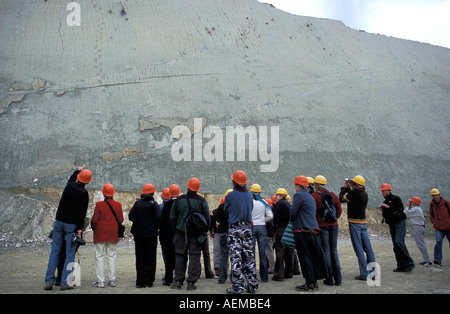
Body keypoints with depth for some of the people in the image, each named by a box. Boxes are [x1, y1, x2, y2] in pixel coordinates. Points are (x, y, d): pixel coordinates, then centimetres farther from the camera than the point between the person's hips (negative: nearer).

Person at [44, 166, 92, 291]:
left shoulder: (69, 185, 5)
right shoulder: (84, 193, -11)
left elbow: (71, 178, 31)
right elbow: (82, 212, -13)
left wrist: (77, 170, 48)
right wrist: (80, 228, -8)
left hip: (59, 221, 5)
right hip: (71, 225, -5)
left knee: (54, 251, 10)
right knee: (70, 254, 2)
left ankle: (49, 281, 10)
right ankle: (65, 282, 1)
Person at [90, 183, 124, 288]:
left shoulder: (99, 204, -10)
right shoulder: (118, 205, -1)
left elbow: (94, 220, -8)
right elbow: (121, 220, 2)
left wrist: (93, 227, 11)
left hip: (100, 233, -3)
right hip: (113, 234, 3)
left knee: (99, 257, 4)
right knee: (111, 256, 10)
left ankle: (100, 281, 4)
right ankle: (112, 280, 12)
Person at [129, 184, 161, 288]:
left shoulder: (137, 203, 1)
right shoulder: (154, 204, -9)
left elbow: (130, 216, 1)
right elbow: (158, 218, -14)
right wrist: (156, 227, 5)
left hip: (138, 234, 3)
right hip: (151, 234, -3)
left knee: (139, 258, 9)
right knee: (150, 258, 6)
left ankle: (140, 282, 11)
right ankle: (149, 281, 8)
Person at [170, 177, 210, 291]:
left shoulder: (179, 200, -1)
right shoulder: (202, 201, -5)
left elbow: (172, 217, 5)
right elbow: (207, 218, -2)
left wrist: (175, 230, 16)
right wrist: (204, 231, 11)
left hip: (181, 232, 1)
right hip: (196, 233, -1)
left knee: (180, 256, 10)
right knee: (195, 256, 2)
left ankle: (178, 281, 14)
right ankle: (191, 282, 1)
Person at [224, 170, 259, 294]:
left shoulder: (230, 195, -10)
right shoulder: (249, 194, 4)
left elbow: (226, 211, 2)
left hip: (234, 229, -5)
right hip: (247, 228, 5)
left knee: (236, 257, -2)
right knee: (249, 257, 11)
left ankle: (237, 287, -1)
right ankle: (252, 285, 17)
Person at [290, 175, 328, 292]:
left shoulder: (299, 195, -7)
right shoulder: (310, 196, 20)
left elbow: (293, 212, -12)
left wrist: (292, 221, 8)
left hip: (302, 230, -8)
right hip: (314, 230, 8)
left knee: (305, 257, -4)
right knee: (314, 256, 10)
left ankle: (309, 284, -1)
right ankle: (314, 282, 17)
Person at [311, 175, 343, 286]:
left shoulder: (314, 195, -6)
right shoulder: (332, 194, 9)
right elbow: (339, 209, 9)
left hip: (322, 226, -4)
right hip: (334, 225, 5)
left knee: (325, 250, 1)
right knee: (334, 250, 10)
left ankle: (329, 279, 3)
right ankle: (338, 279, 10)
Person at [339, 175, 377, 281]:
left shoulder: (353, 193, -15)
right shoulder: (365, 194, 7)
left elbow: (341, 199, -3)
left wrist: (344, 188, 9)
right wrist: (349, 189, 19)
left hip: (354, 223, -7)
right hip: (364, 223, 7)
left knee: (359, 249, -4)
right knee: (368, 248, 9)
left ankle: (364, 274, -4)